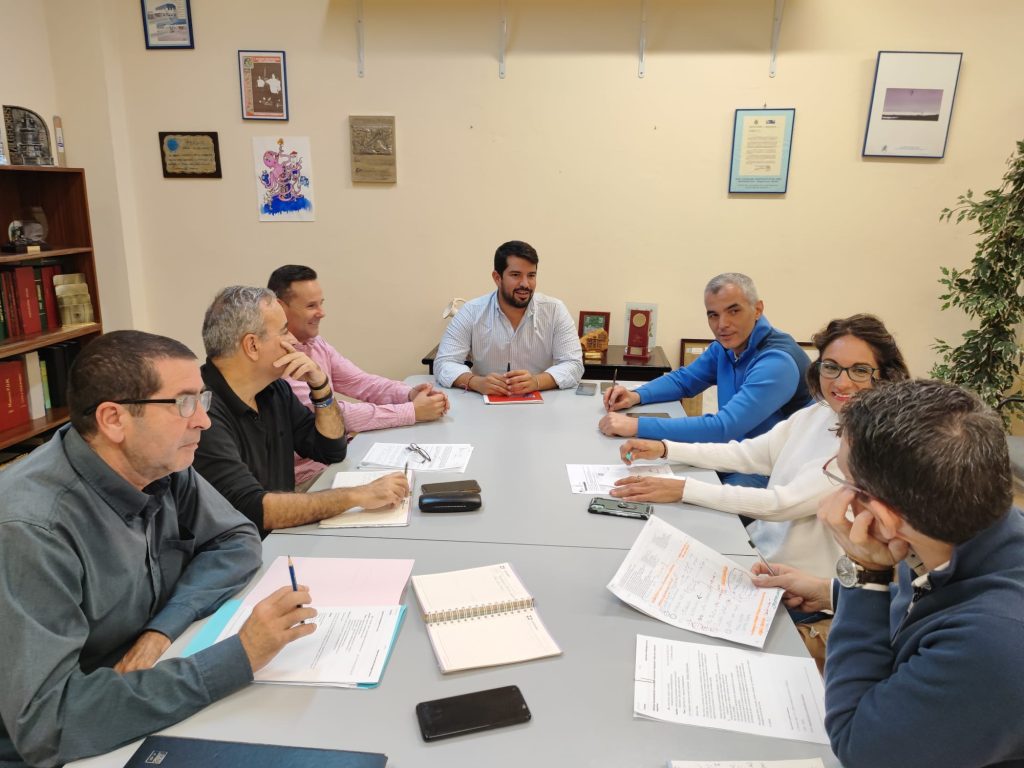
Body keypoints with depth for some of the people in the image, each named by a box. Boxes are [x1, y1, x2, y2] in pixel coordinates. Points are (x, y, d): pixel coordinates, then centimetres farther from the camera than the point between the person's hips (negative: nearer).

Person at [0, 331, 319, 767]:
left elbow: (237, 541, -1)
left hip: (148, 711, 6)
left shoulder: (161, 465, -10)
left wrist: (162, 630, -17)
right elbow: (45, 723, -31)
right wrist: (237, 657, -34)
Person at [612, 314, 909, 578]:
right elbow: (745, 453, 7)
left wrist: (682, 489, -29)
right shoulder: (815, 415, 1)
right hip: (756, 550, 6)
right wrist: (664, 449, -3)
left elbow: (784, 503, -27)